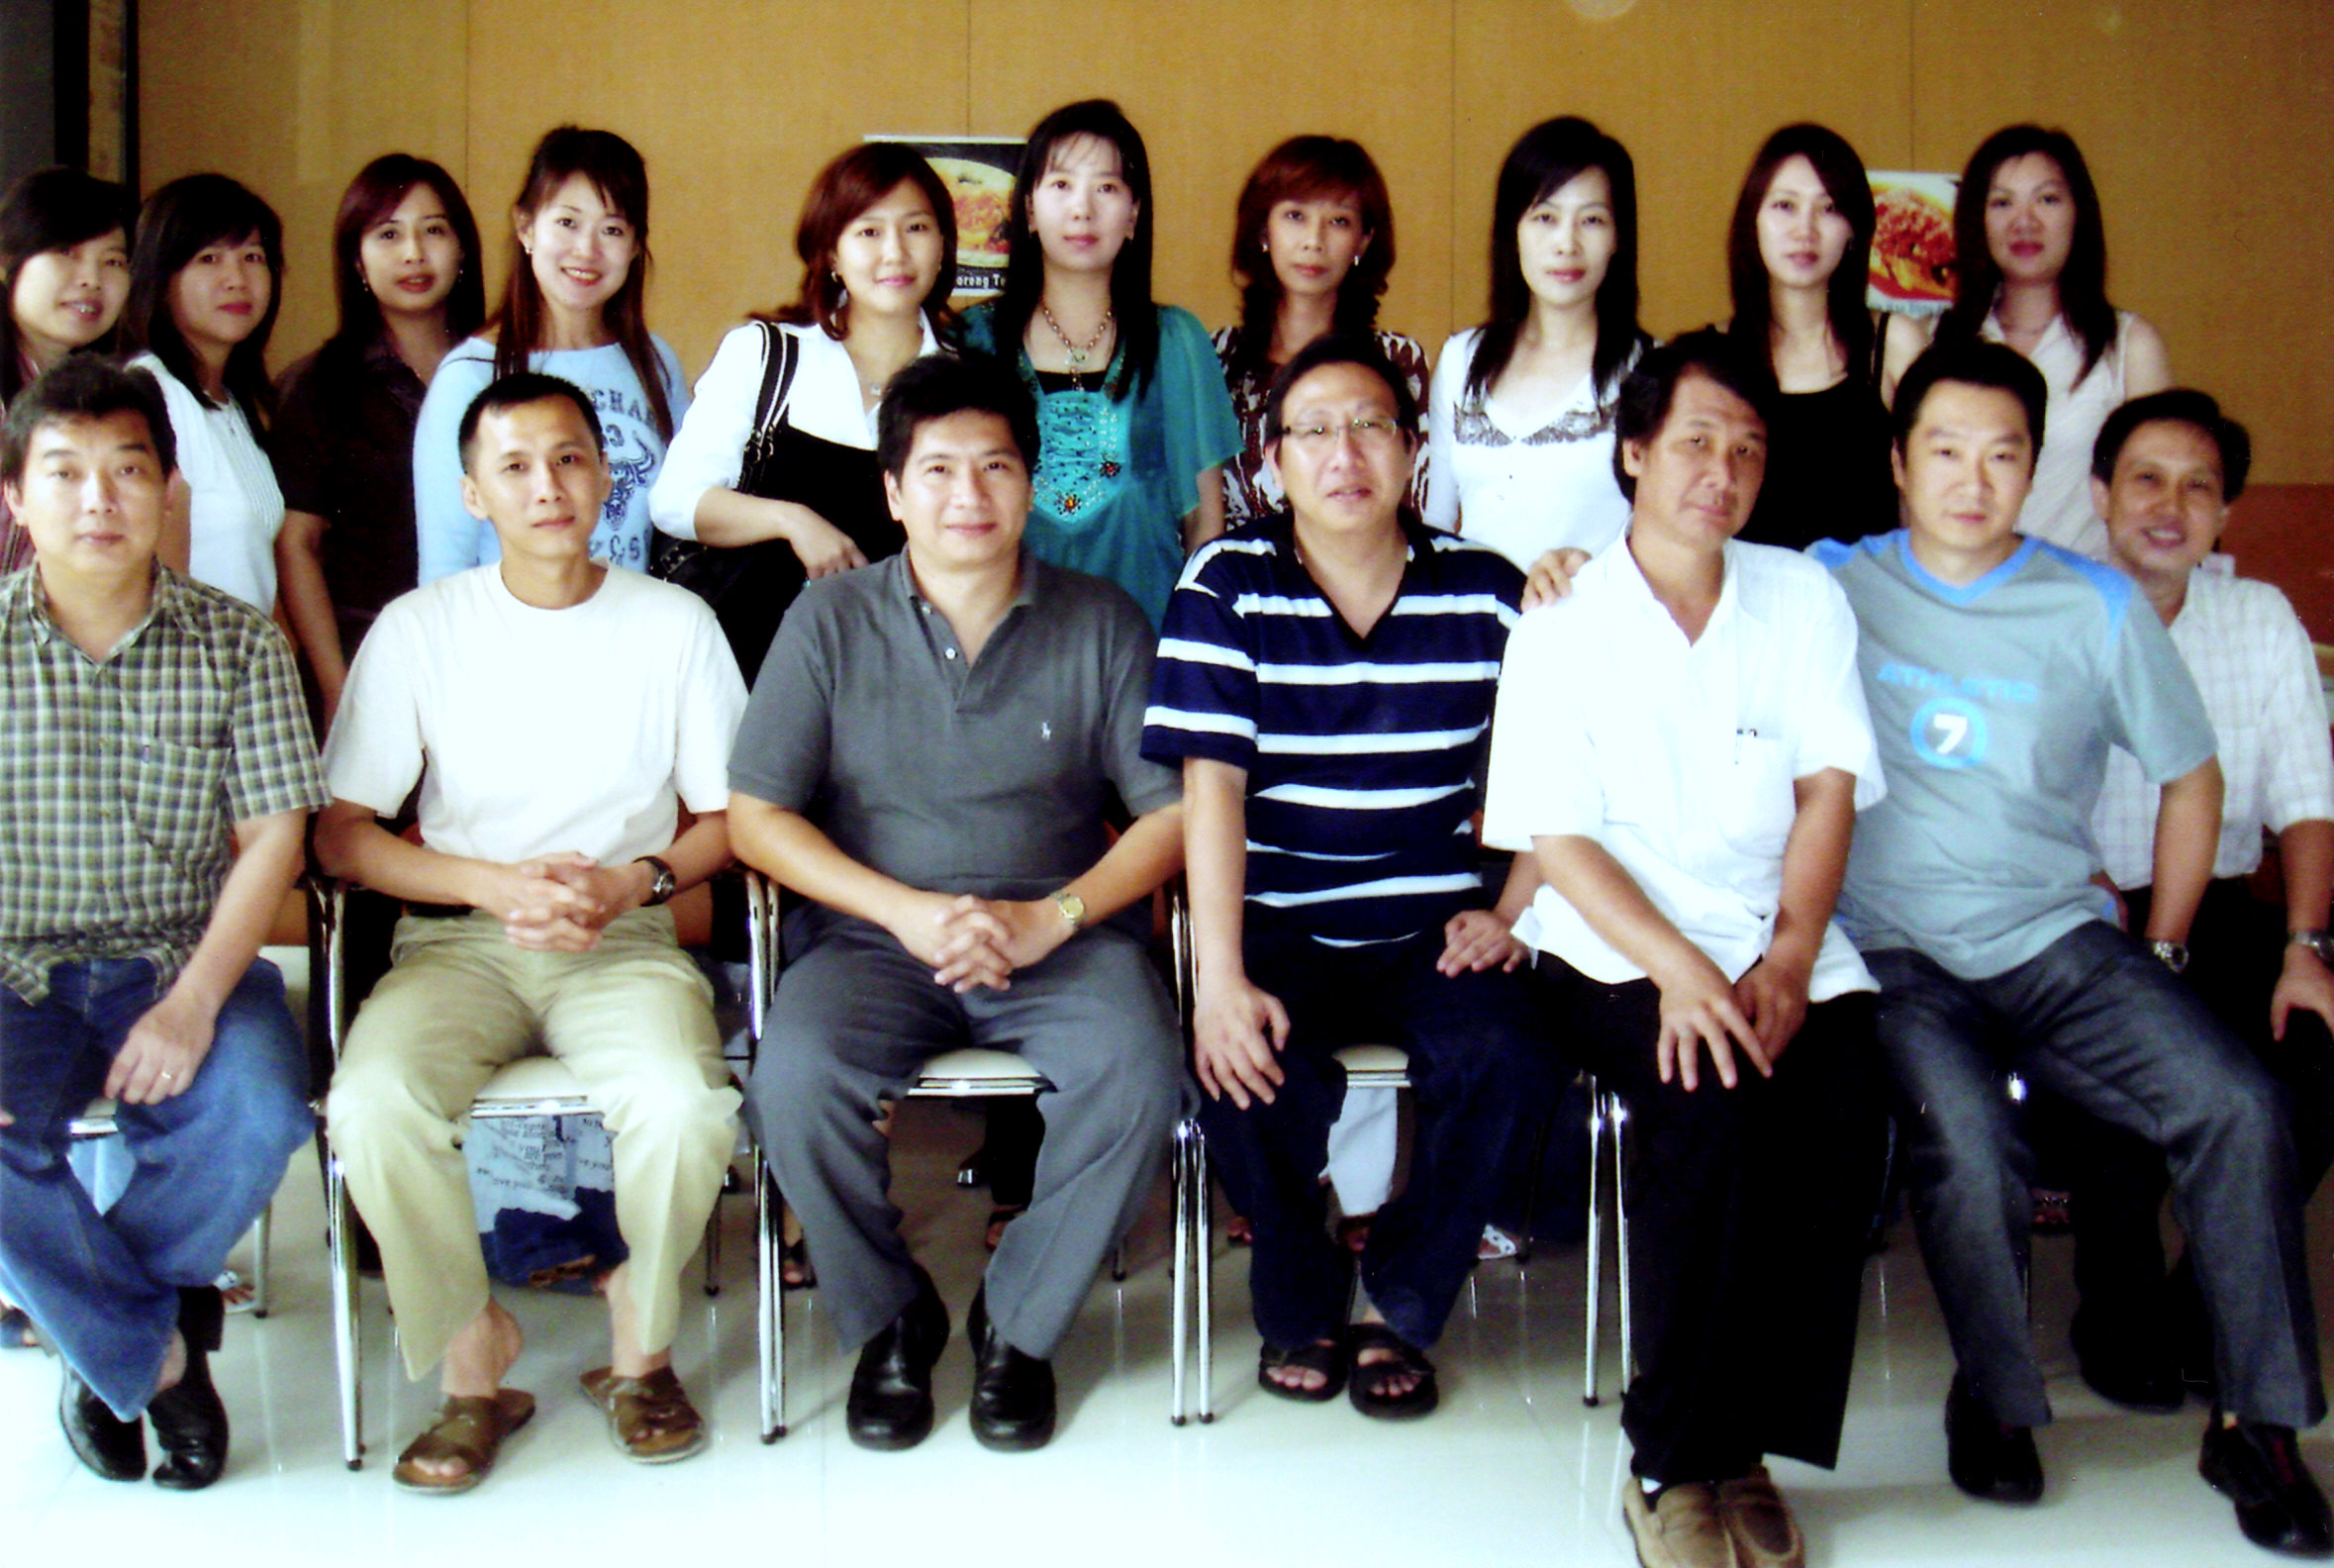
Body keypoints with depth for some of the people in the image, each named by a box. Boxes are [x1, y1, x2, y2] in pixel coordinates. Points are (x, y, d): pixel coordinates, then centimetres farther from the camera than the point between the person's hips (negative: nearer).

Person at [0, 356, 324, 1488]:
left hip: (186, 966, 0)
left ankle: (92, 1322, 3)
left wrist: (194, 1003, -16)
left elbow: (271, 840, -2)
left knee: (258, 1117, -28)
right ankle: (160, 1352, -4)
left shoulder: (237, 645, 3)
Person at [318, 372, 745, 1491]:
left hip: (625, 940, 0)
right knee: (374, 1102, -30)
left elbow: (728, 818, 9)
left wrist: (635, 879, -11)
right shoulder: (420, 628, 5)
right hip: (455, 938, 1)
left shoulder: (674, 624, 6)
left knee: (681, 1104, -31)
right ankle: (473, 1360, -6)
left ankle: (639, 1347, -2)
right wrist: (493, 883, -13)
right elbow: (339, 833, 2)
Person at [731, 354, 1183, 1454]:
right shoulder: (831, 621, 3)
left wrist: (1051, 917, -15)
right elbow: (755, 816, 0)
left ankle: (1018, 1321, -3)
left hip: (1064, 937, 0)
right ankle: (887, 1319, -1)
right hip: (873, 934, 0)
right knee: (796, 1080, -30)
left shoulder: (1101, 623, 4)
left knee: (1140, 1073, -30)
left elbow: (1173, 811, 1)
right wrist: (907, 910, -13)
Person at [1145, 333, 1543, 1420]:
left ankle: (1401, 1309, 0)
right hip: (1278, 928, -1)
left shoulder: (1486, 593, 4)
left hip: (1429, 926, 2)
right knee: (1252, 1074, -29)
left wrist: (1512, 913, -7)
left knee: (1496, 1048, -28)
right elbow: (1210, 785, -11)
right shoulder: (1227, 586, -1)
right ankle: (1300, 1306, 4)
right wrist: (1220, 977, -20)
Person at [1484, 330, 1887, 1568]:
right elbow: (1557, 839, -3)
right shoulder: (1564, 630, 3)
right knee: (1708, 1105, -31)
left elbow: (1829, 793, 5)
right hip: (1614, 951, -2)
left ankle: (1745, 1443, -12)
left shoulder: (1806, 599, 11)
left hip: (1784, 945, 3)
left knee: (1844, 1114, -27)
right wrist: (1679, 969, -18)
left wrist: (1787, 964, -10)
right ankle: (1670, 1464, -18)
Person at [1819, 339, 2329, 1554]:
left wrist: (2161, 951, 10)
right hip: (1894, 954, -2)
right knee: (1966, 1137, -31)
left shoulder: (2098, 606, 7)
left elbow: (2190, 777, 15)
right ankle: (1993, 1400, -2)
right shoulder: (1831, 585, 4)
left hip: (2057, 942, 3)